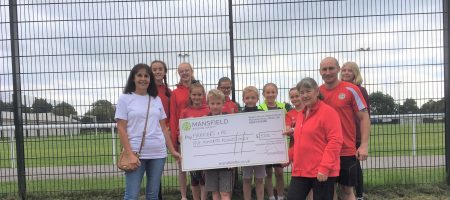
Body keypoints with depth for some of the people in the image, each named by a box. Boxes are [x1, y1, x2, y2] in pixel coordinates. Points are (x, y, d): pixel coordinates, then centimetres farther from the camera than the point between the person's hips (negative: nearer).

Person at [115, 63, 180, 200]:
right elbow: (121, 129, -6)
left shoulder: (156, 99, 10)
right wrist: (130, 154, -14)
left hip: (158, 153, 4)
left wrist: (172, 150, 9)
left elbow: (163, 128, 13)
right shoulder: (125, 99, 0)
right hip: (136, 153, -4)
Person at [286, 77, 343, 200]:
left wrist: (325, 168, -19)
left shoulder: (328, 111, -9)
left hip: (322, 172, -7)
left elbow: (335, 141, -16)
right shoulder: (301, 114, 16)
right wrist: (291, 157, 16)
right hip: (300, 170, 7)